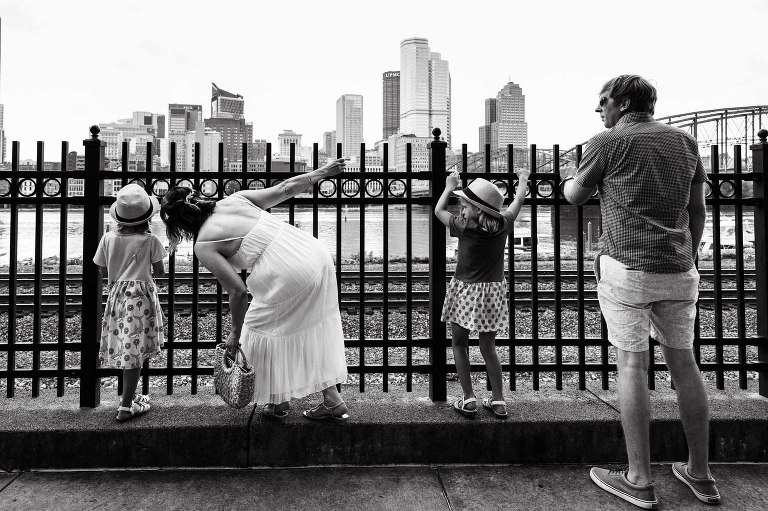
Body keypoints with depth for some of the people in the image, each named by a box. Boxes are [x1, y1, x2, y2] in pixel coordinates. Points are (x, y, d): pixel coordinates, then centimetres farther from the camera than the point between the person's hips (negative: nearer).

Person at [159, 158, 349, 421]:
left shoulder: (204, 246, -1)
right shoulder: (236, 198, 14)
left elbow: (238, 291, -6)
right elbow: (286, 188, 13)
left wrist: (235, 333, 9)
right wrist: (322, 171, 25)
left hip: (290, 276, -7)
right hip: (318, 254, 7)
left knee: (264, 331, 18)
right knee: (313, 330, 20)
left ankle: (278, 403, 34)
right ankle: (333, 401, 29)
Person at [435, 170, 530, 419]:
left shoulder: (463, 227, -14)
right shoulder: (502, 225, -6)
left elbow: (438, 210, 4)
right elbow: (518, 200, 14)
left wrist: (449, 187, 18)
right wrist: (523, 179, 32)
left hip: (465, 291, -4)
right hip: (492, 291, 4)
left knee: (459, 345, 12)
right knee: (488, 348, 14)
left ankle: (468, 400, 13)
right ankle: (498, 401, 20)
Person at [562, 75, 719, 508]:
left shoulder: (608, 142, -3)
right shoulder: (685, 141, 13)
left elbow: (575, 197, 8)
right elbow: (698, 210, 14)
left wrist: (569, 180, 29)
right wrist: (688, 255, 22)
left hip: (627, 267, -5)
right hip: (679, 270, 6)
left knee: (633, 364, 0)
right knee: (683, 361, 14)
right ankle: (701, 475, 27)